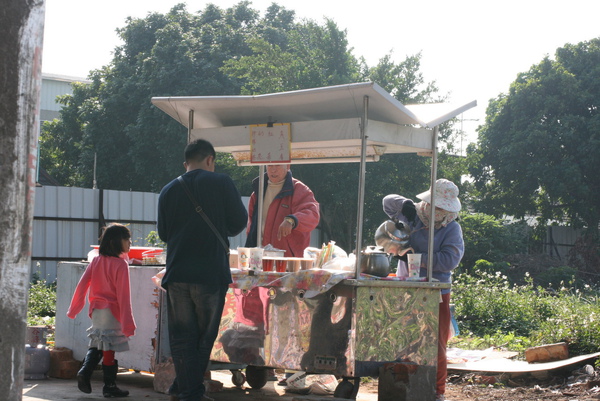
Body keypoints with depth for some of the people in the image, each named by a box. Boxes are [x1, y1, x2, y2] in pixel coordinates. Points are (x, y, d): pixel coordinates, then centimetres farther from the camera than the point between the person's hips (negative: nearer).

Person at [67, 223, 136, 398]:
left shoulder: (96, 261, 5)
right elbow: (123, 295, -15)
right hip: (112, 312, -6)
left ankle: (85, 372, 1)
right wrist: (128, 323, -13)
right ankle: (109, 386, 9)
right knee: (109, 349, 1)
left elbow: (82, 285, 4)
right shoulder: (120, 264, -13)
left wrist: (74, 309, 14)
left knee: (96, 345, 19)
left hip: (96, 310, 6)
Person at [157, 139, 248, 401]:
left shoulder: (168, 191, 6)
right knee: (204, 336, 10)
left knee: (182, 338, 8)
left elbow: (163, 234, 13)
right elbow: (239, 222, 0)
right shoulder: (221, 183, -3)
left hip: (177, 273, 2)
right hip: (211, 273, -2)